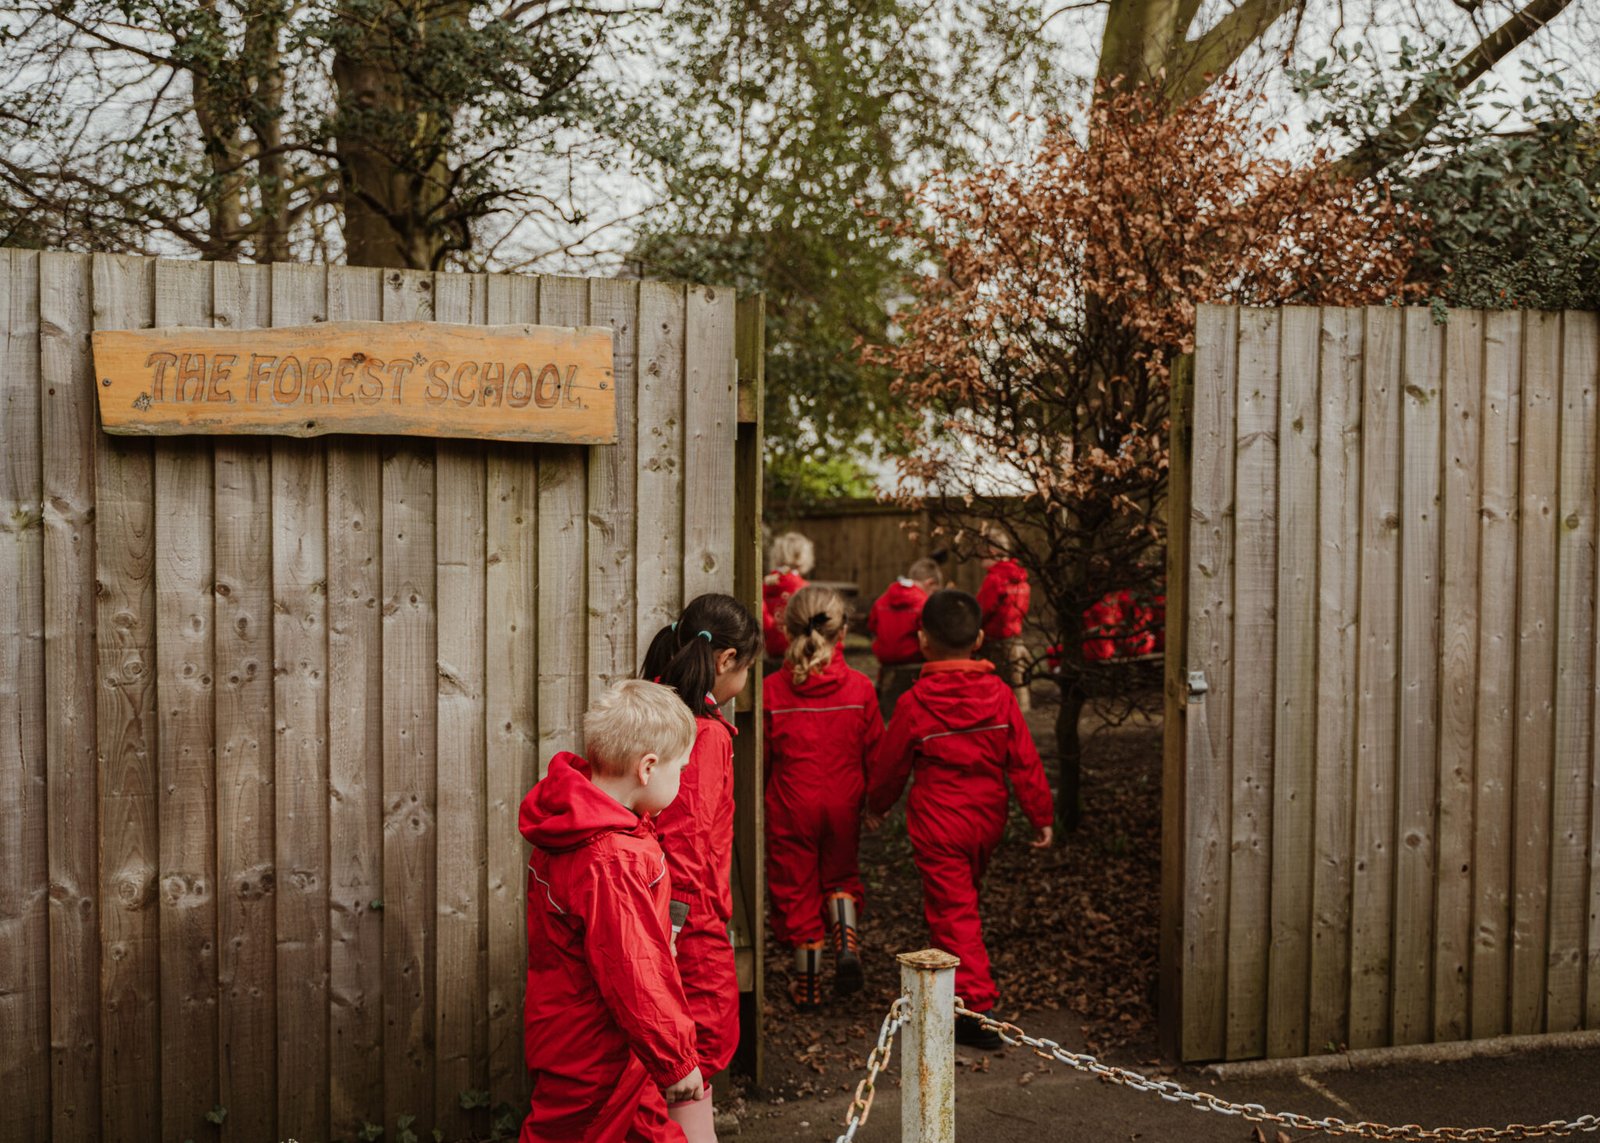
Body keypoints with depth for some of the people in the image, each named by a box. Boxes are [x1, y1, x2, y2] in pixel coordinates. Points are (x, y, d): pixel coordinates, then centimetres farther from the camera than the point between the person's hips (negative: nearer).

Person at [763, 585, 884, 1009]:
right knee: (841, 875, 23)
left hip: (790, 805, -1)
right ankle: (846, 941, -2)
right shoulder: (859, 687, -8)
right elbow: (875, 752, 0)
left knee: (796, 887, 11)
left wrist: (760, 798, 14)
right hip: (843, 804, 2)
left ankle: (808, 983, 16)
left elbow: (759, 755, -3)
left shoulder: (772, 689, -11)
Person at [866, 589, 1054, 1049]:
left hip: (938, 825, -5)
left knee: (952, 911, 1)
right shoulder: (999, 694, -6)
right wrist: (1042, 815, 7)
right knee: (964, 900, 24)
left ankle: (976, 1006, -3)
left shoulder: (914, 704, -14)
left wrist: (876, 804, 16)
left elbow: (889, 764, -1)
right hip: (987, 818, 5)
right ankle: (970, 988, 39)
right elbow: (1024, 760, -2)